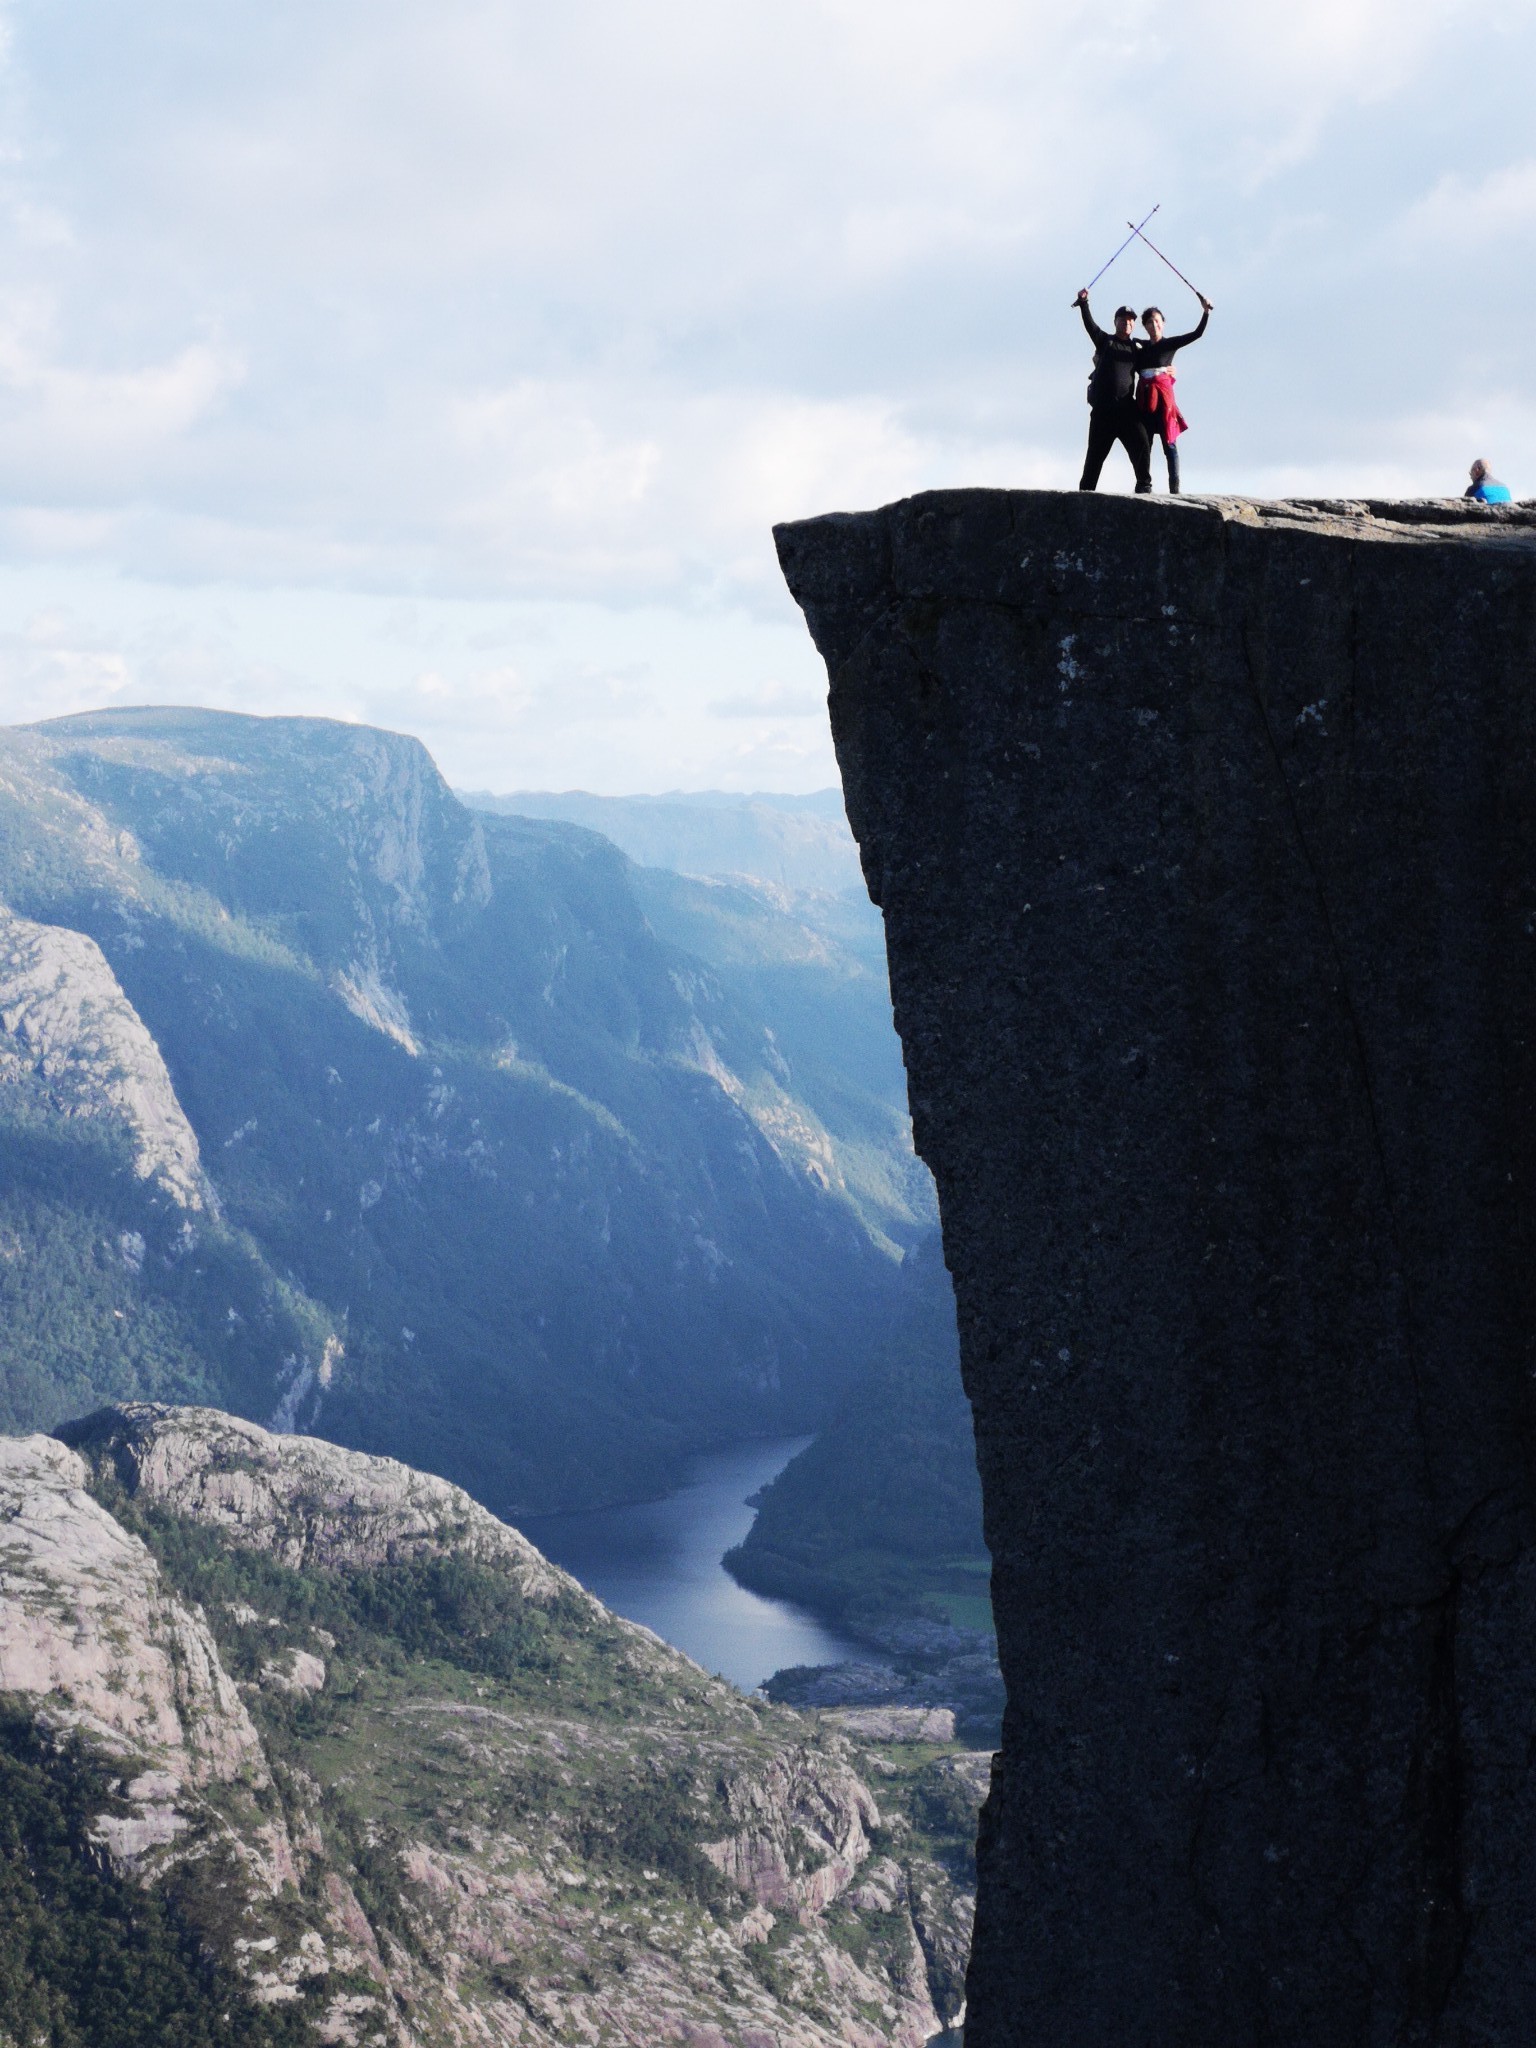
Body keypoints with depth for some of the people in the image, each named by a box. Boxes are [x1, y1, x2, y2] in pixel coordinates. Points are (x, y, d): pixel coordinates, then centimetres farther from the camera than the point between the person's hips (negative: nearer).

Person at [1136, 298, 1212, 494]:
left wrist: (1206, 312, -14)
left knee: (1169, 443, -8)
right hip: (1145, 399, 4)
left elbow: (1197, 333, -2)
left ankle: (1175, 489, -13)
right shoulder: (1140, 346, 16)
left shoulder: (1170, 343, 6)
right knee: (1144, 445, 1)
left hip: (1164, 397, -4)